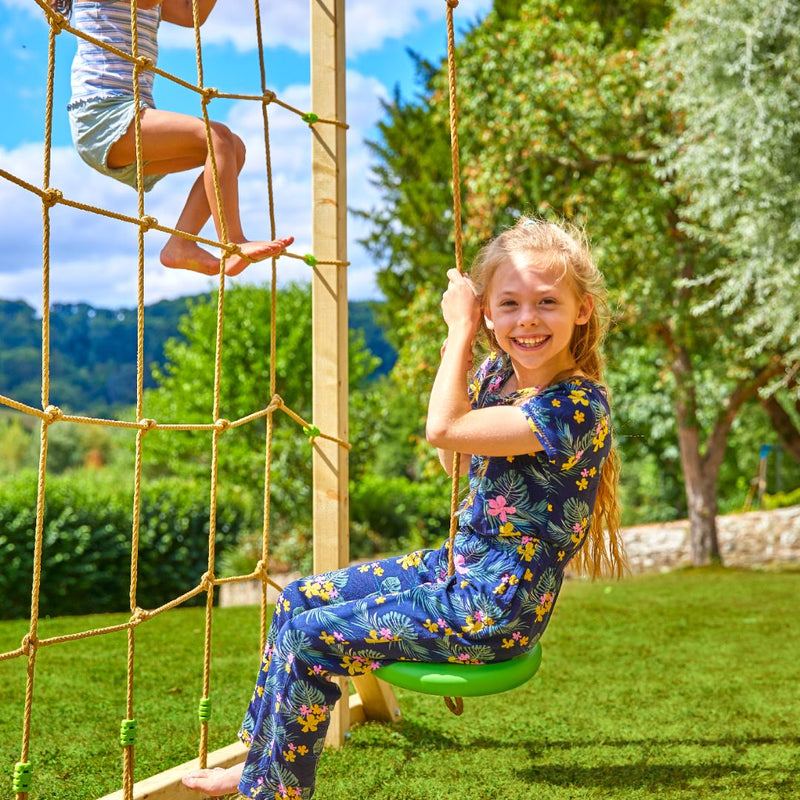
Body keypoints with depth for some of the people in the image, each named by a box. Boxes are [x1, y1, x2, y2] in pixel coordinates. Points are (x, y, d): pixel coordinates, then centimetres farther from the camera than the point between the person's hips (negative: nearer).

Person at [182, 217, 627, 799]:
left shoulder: (578, 405, -24)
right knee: (299, 598, 11)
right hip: (457, 565, 9)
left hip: (494, 613, -9)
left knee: (310, 638, -8)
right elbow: (451, 458, 15)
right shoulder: (499, 374, 2)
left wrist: (460, 329, -16)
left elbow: (443, 430, -29)